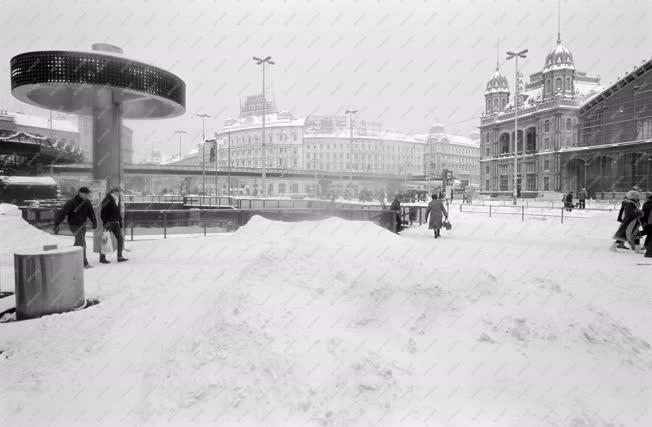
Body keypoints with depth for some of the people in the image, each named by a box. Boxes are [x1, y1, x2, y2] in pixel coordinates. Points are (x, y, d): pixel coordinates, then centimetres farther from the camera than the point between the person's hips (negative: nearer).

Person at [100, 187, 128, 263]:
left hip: (115, 223, 7)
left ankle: (120, 257, 5)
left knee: (120, 238, 1)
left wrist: (120, 224, 17)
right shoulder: (107, 200, -11)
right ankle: (102, 258, 10)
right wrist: (105, 224, -19)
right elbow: (103, 213, -14)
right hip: (108, 223, -7)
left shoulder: (117, 201, 13)